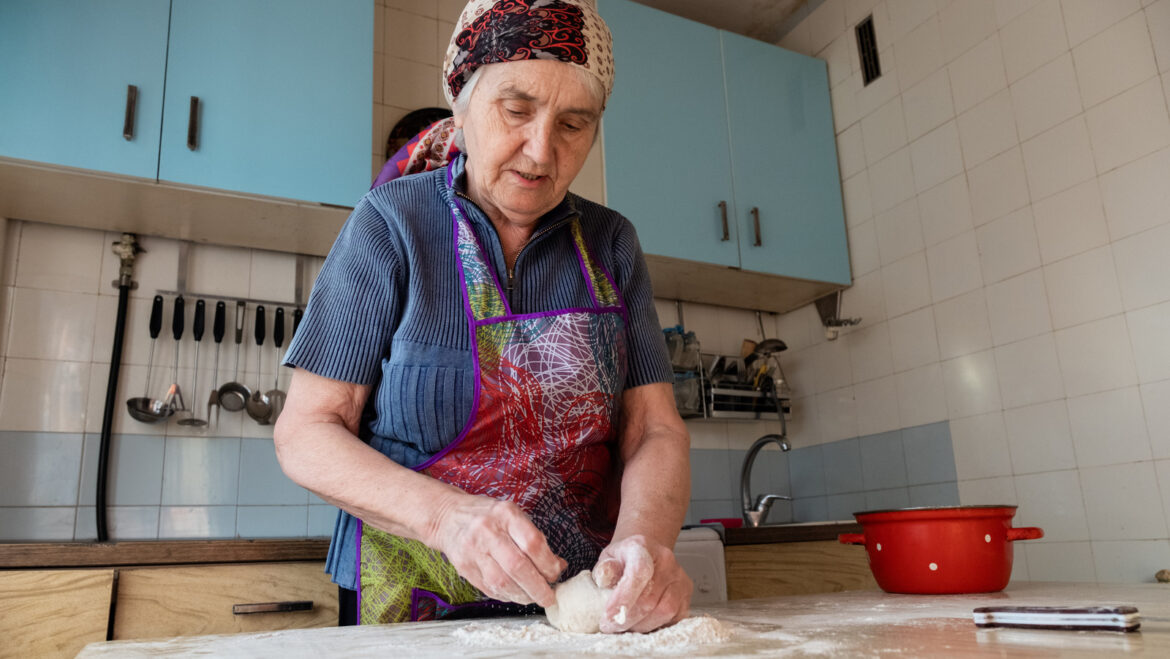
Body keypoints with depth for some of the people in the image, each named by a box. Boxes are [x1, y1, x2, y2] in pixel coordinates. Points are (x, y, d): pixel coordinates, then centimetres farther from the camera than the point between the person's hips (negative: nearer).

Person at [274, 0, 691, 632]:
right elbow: (306, 433, -6)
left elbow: (653, 430, 0)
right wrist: (448, 516, -23)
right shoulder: (390, 224, -6)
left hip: (586, 604, 4)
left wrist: (644, 539, -20)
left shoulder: (610, 244, 3)